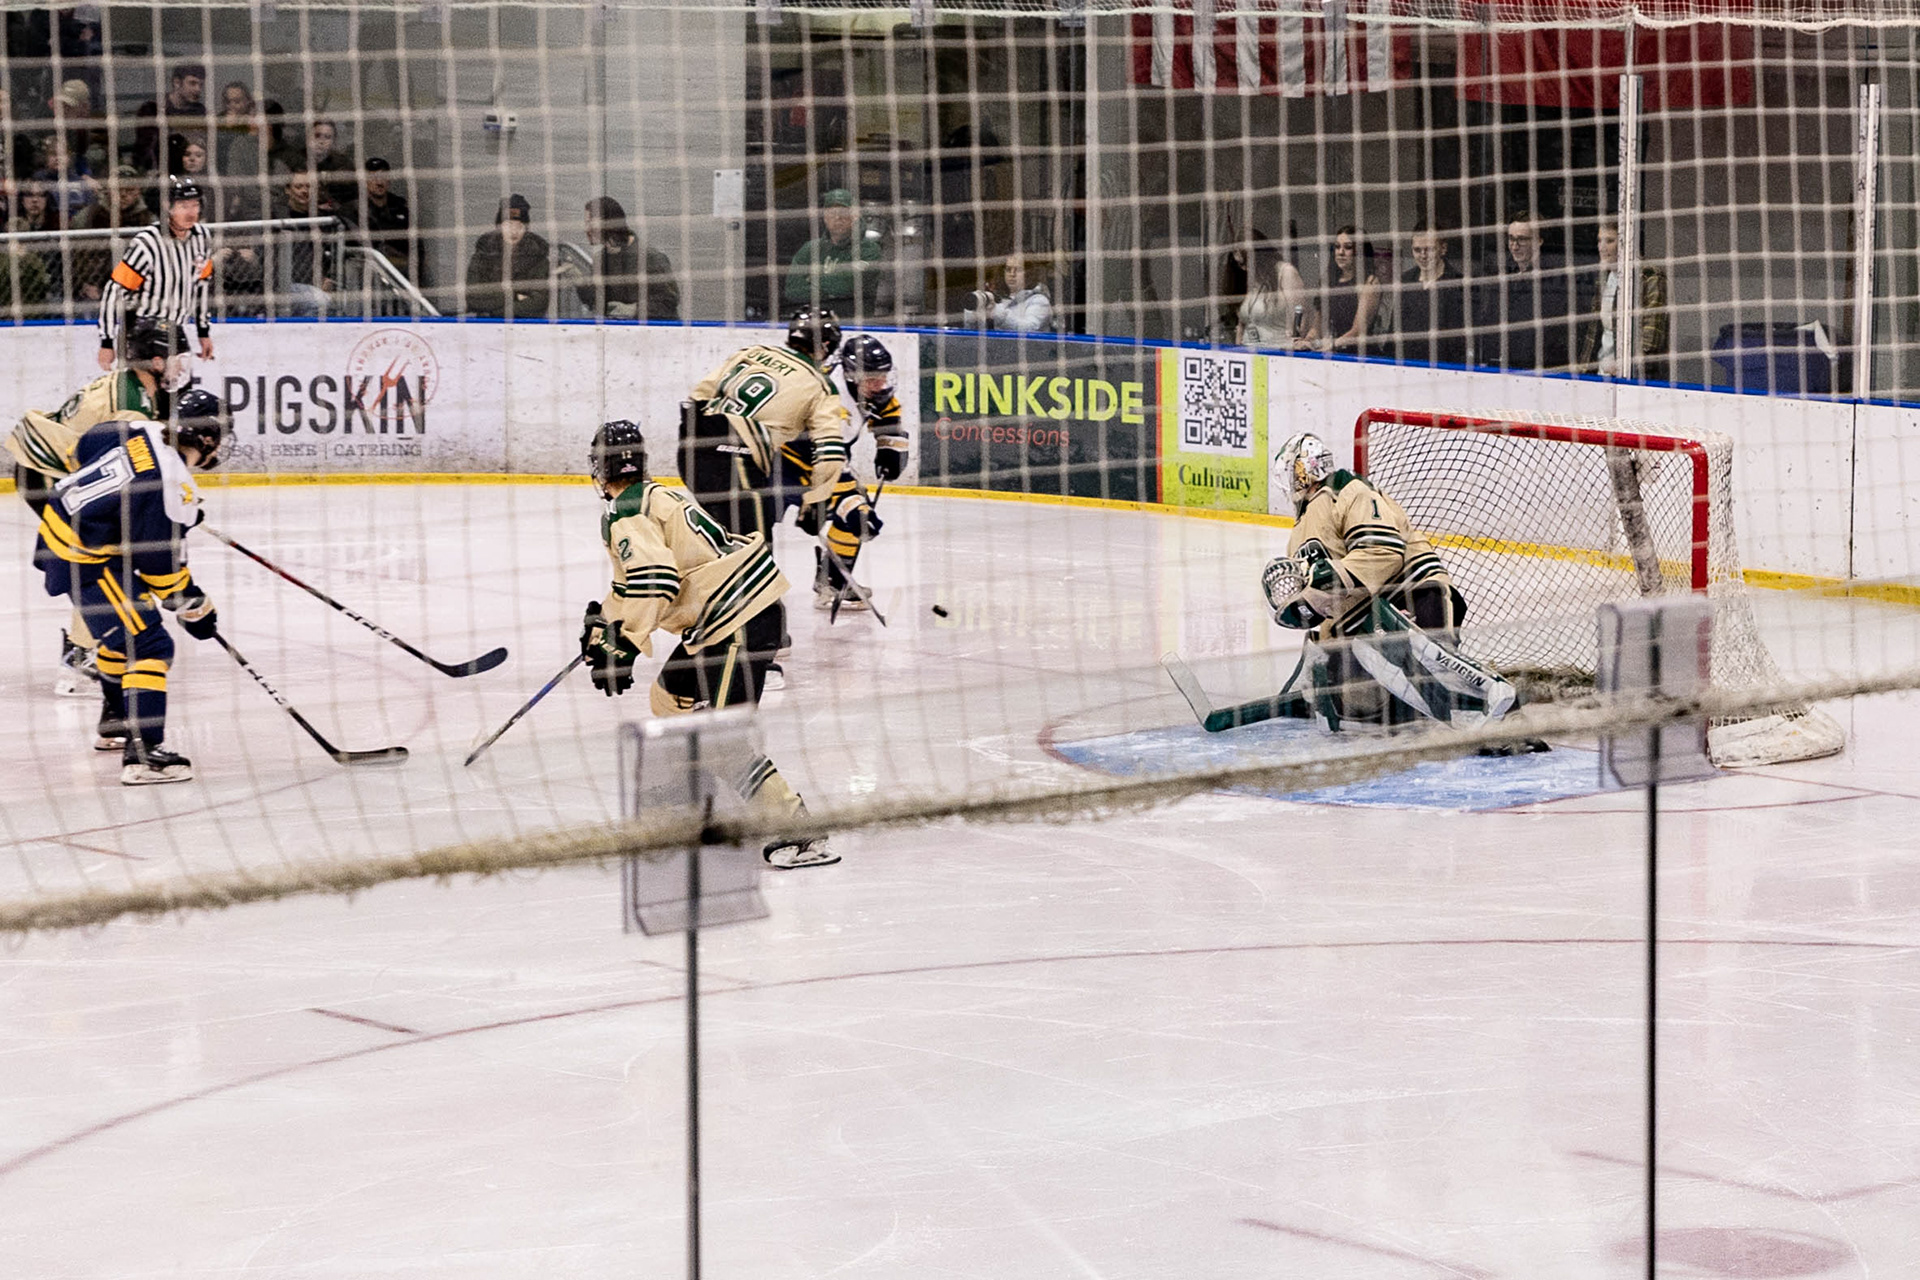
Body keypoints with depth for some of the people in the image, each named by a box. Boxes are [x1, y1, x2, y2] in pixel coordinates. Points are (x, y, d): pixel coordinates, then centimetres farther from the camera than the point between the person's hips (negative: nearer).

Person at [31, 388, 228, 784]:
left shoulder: (138, 431, -2)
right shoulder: (173, 489, -25)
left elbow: (81, 453, 16)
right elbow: (162, 565, -18)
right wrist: (195, 606, -4)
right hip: (86, 563, -10)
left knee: (126, 628, 28)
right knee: (147, 644, -10)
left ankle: (114, 724, 45)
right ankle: (143, 752, -18)